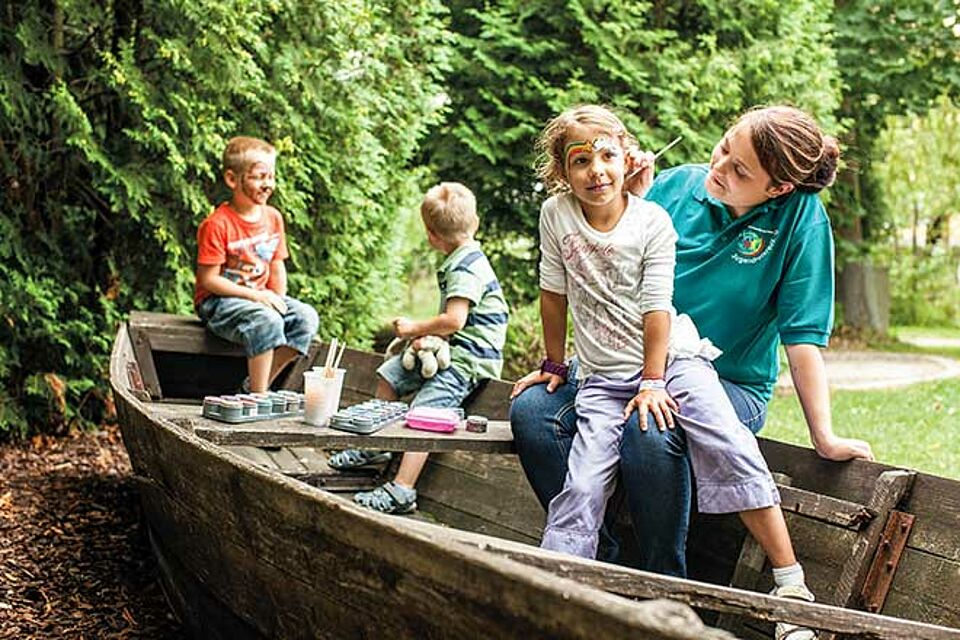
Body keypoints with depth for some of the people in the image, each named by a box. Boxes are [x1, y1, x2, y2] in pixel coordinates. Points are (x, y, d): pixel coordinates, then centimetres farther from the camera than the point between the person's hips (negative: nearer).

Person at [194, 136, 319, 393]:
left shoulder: (273, 217, 6)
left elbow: (277, 266, 13)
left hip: (261, 298, 8)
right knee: (266, 321, -34)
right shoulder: (217, 224, -16)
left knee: (306, 317, -15)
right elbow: (208, 279, -17)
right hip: (217, 302, -7)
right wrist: (256, 295, -20)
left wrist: (278, 299, -6)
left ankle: (254, 387, -10)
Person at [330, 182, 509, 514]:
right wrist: (427, 335, 3)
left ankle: (402, 490, -27)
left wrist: (414, 329, -14)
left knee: (422, 410, -23)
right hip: (449, 350, 11)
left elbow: (454, 320, -28)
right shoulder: (461, 262, 12)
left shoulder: (467, 268, -20)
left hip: (469, 357, -11)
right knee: (390, 374, 18)